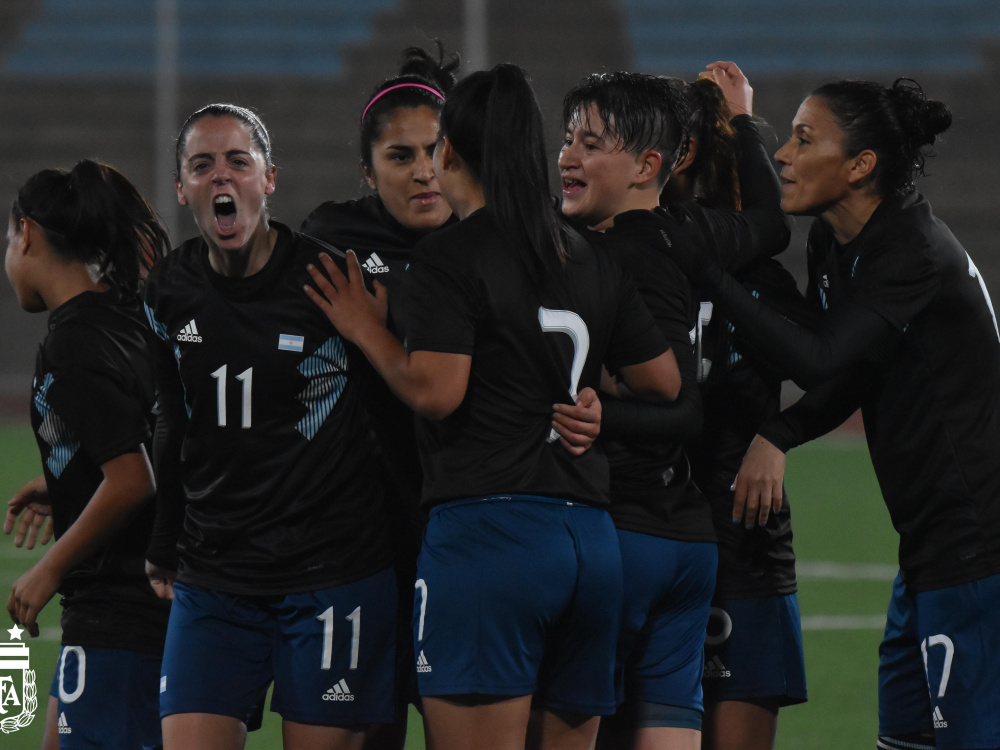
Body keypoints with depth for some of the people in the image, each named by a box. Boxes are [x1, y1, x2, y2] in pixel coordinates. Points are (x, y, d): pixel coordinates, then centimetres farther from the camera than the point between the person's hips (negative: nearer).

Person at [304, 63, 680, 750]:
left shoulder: (445, 260, -5)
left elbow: (436, 390, -15)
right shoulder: (591, 261, 15)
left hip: (487, 532, -7)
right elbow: (664, 382, 17)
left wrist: (367, 332, 0)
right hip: (593, 540, 7)